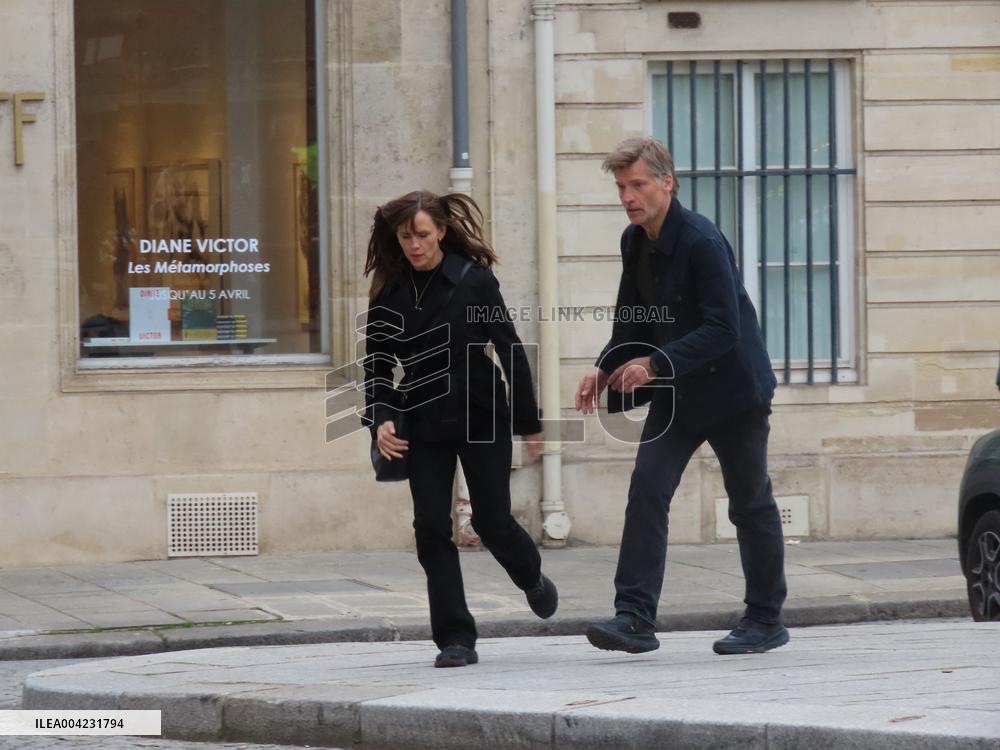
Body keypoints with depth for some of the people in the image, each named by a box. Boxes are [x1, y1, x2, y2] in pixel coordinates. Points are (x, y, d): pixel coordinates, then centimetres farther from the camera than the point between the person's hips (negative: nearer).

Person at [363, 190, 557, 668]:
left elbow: (510, 351, -4)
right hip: (424, 423, 3)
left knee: (492, 521, 2)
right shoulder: (389, 293, 1)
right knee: (432, 529, -6)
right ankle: (455, 639, -1)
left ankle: (533, 580, 37)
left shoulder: (474, 281, -8)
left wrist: (528, 423, -3)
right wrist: (379, 418, -10)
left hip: (480, 417, -3)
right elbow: (377, 365, 7)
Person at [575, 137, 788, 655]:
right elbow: (632, 320, 15)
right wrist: (605, 369, -1)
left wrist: (654, 365, -33)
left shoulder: (702, 242, -22)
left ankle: (765, 621, 19)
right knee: (646, 491, -9)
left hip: (732, 388, -7)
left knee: (750, 505, 6)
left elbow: (723, 330, -28)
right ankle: (635, 618, -14)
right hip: (676, 393, 7)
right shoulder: (635, 242, 3)